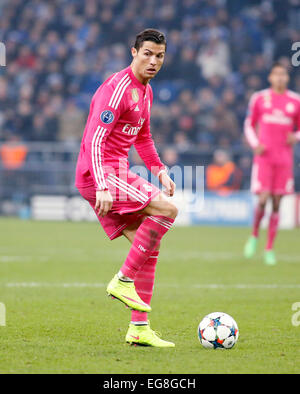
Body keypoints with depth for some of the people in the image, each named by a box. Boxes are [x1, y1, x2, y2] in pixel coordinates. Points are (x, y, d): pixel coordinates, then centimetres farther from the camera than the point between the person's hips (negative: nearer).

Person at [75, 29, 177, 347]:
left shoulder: (145, 91, 17)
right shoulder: (117, 89, -15)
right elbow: (95, 139, -22)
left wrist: (160, 171, 17)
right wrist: (102, 187, -30)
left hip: (118, 173, 10)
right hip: (100, 175, -10)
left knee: (148, 246, 5)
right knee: (167, 209, -21)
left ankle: (139, 329, 7)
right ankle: (123, 280, -14)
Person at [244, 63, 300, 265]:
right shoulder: (259, 99, 4)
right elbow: (249, 125, 12)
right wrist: (255, 144, -5)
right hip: (264, 156, -2)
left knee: (277, 203, 2)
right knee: (263, 199, -13)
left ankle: (270, 249, 10)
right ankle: (254, 235, 14)